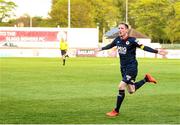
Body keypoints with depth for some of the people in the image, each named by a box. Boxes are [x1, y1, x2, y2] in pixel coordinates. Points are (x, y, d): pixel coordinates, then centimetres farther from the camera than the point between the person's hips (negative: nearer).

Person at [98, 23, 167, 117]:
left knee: (121, 87, -14)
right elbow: (110, 45, 22)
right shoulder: (118, 39, 2)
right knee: (131, 91, 12)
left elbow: (143, 47, -17)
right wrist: (101, 49, 36)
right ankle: (146, 79, 33)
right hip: (123, 67, 7)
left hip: (131, 67, -7)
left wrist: (157, 52, -25)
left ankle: (116, 111, -2)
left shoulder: (132, 40, -16)